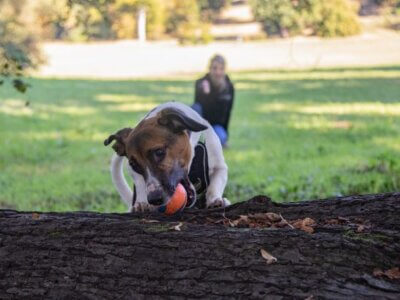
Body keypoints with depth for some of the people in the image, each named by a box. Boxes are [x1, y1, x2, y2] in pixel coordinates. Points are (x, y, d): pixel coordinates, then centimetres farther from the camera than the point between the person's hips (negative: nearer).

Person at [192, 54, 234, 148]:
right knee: (195, 107, -33)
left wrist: (225, 134, 6)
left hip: (217, 125, 1)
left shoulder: (229, 87, -5)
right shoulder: (201, 83, -15)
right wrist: (205, 94, -52)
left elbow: (228, 111, 4)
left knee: (221, 138, -31)